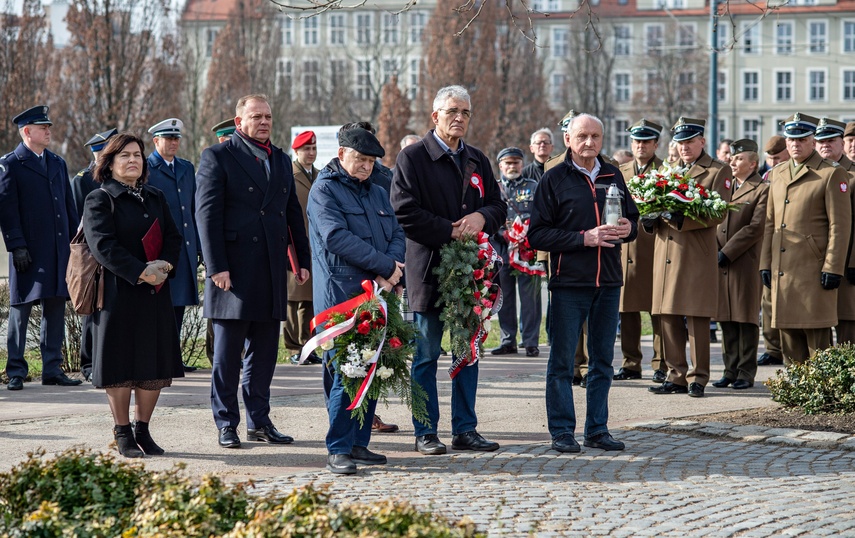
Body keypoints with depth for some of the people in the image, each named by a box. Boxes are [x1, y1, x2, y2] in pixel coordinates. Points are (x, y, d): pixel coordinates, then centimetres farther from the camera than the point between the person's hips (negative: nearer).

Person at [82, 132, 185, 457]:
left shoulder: (156, 198, 15)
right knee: (120, 362, -1)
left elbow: (174, 238, 10)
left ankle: (143, 430, 17)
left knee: (155, 364, 6)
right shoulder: (99, 200, -4)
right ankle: (122, 434, 8)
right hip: (118, 293, -5)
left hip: (155, 294, 6)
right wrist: (142, 273, -21)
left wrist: (165, 265, -11)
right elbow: (103, 245, -15)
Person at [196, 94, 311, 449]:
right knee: (228, 353, 0)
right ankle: (226, 424, 8)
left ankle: (259, 422, 17)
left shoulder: (281, 160, 16)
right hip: (233, 271, -6)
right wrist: (217, 267, -15)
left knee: (264, 352, 9)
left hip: (272, 272, 6)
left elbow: (293, 214, 19)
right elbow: (207, 215, -8)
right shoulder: (218, 157, -3)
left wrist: (304, 260, 12)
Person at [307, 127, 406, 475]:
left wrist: (389, 271, -10)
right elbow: (337, 238, -14)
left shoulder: (378, 193, 20)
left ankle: (358, 443, 13)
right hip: (341, 295, -7)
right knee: (345, 373, -8)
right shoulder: (324, 190, -2)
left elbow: (397, 235, 12)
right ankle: (338, 450, -5)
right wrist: (385, 266, -15)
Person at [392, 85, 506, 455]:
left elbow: (498, 205, 15)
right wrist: (451, 232, -15)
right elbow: (405, 213, -12)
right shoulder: (412, 158, -4)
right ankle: (425, 433, 8)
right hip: (430, 269, -5)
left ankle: (465, 430, 16)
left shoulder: (478, 161, 15)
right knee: (426, 355, 1)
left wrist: (481, 217, -8)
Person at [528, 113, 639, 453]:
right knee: (562, 360, 0)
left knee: (602, 361, 10)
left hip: (609, 283, 5)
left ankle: (597, 429, 19)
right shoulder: (553, 180, -3)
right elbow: (537, 235, -8)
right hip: (569, 282, -5)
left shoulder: (613, 176, 12)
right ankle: (562, 431, 7)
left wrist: (629, 228, -3)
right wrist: (583, 238, -17)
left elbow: (632, 218, 21)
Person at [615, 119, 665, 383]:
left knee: (658, 309, -3)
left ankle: (661, 365, 4)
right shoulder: (620, 172, 18)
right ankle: (631, 364, 14)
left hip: (655, 245, -4)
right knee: (627, 309, 5)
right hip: (626, 248, 5)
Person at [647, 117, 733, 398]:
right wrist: (651, 220, -4)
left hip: (697, 256, -5)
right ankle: (676, 376, 12)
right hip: (666, 254, 5)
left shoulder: (719, 171, 2)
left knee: (697, 318, -4)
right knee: (668, 318, 5)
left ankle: (698, 378, 2)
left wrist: (681, 219, -22)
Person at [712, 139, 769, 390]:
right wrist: (714, 249, 0)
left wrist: (726, 253, -13)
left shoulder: (762, 190, -4)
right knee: (727, 319, 8)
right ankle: (730, 370, 15)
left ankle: (746, 372, 5)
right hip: (722, 263, 6)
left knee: (746, 319, -1)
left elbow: (755, 228, -11)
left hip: (746, 263, -6)